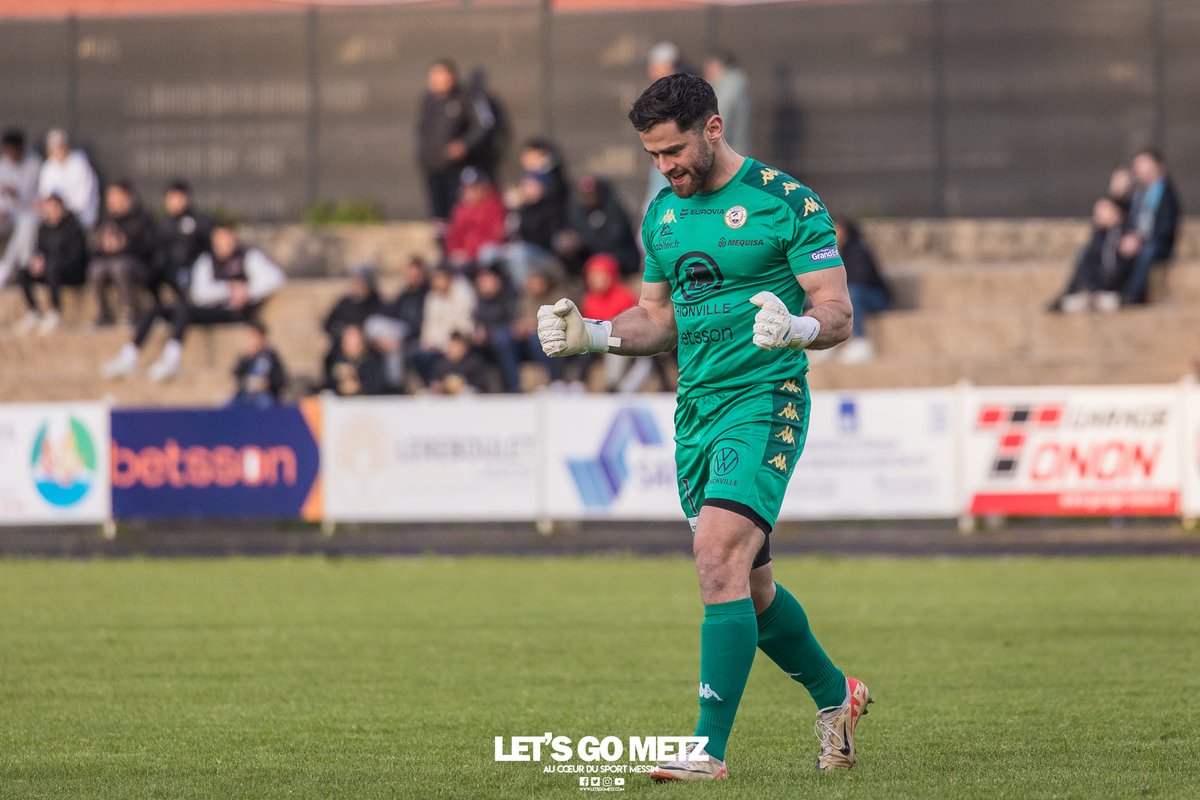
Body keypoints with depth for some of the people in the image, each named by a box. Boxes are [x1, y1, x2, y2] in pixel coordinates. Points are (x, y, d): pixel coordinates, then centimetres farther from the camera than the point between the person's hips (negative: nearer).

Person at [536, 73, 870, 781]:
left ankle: (710, 748, -21)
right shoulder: (664, 213, 13)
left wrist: (793, 328, -30)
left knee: (719, 556, -21)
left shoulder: (787, 202, -7)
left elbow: (839, 314, -9)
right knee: (749, 586, 13)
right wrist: (590, 335, 4)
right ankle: (835, 695, 36)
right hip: (696, 408, 7)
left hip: (765, 400, -7)